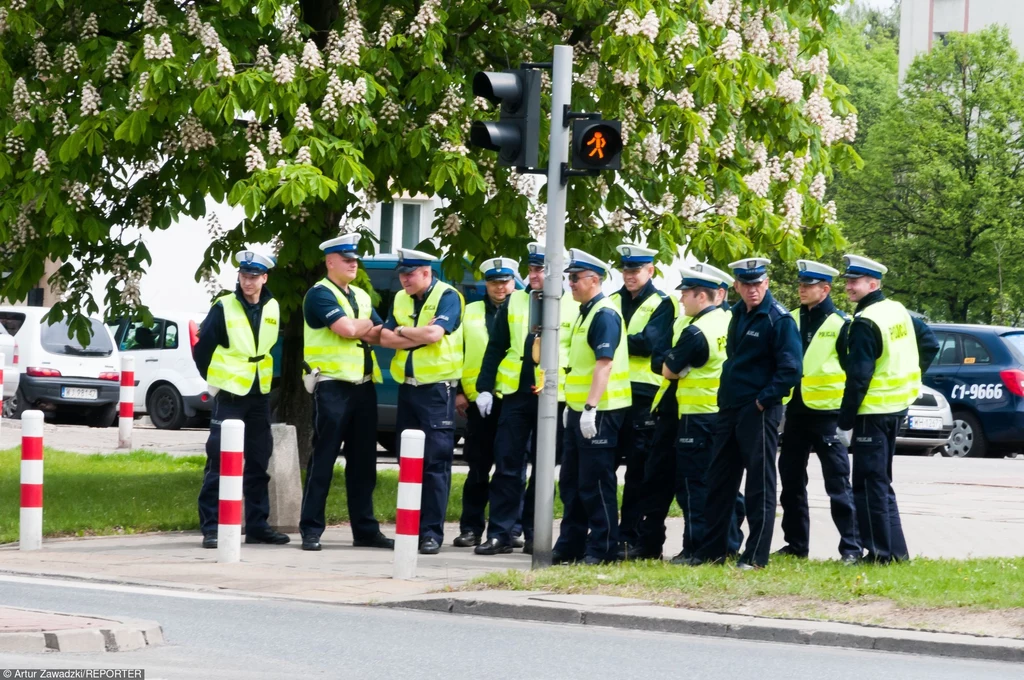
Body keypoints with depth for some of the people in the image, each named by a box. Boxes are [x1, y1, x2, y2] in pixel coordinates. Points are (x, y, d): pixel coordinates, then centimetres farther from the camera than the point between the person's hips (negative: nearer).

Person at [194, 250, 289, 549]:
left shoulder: (273, 309, 6)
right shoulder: (224, 308, -7)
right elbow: (202, 349, -3)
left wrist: (270, 379, 14)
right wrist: (213, 381, -2)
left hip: (260, 396, 5)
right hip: (229, 396, -5)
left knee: (258, 463, 10)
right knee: (219, 461, -8)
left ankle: (258, 524, 17)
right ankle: (211, 526, -6)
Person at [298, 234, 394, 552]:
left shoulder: (361, 297, 18)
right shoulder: (320, 294, -6)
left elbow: (379, 335, 11)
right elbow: (347, 329, -18)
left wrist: (359, 330, -9)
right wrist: (369, 326, 2)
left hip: (363, 386, 7)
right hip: (332, 386, -7)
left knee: (363, 461, 9)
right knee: (323, 460, -6)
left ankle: (365, 529, 14)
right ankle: (311, 530, -3)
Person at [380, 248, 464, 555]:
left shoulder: (447, 297, -7)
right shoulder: (400, 299, 13)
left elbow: (434, 333, -21)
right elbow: (385, 338, 4)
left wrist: (403, 331, -5)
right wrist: (418, 338, -10)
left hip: (436, 389, -7)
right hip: (407, 388, 7)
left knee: (435, 462, -9)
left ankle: (432, 532, -9)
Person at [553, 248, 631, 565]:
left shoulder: (604, 315, -15)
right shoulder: (585, 313, 17)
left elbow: (604, 363, -23)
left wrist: (590, 407, -28)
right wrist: (571, 405, 23)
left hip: (600, 412, -10)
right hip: (580, 410, 10)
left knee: (596, 484, -6)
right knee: (571, 482, 14)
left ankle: (602, 548, 0)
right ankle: (570, 545, 21)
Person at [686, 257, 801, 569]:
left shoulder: (779, 319, -11)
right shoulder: (738, 315, 12)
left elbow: (790, 369, -17)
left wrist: (763, 400, -16)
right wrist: (725, 398, 16)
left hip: (759, 412, -8)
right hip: (729, 410, 8)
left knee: (760, 485, -2)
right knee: (719, 481, 10)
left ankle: (756, 555, 2)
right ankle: (712, 550, 18)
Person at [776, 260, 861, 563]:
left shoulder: (840, 324, -6)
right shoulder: (792, 320, 11)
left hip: (827, 412, -6)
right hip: (796, 410, 6)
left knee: (838, 483, -6)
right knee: (791, 481, 11)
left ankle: (851, 546, -3)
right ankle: (796, 543, 21)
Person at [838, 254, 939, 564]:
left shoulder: (865, 323, -18)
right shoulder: (898, 311, 9)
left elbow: (858, 377, -20)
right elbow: (930, 343, 19)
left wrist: (844, 423, -17)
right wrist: (911, 375, 19)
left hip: (873, 410, -9)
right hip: (897, 407, 9)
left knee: (869, 483, -3)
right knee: (881, 482, 16)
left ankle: (880, 551, -3)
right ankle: (896, 550, 17)